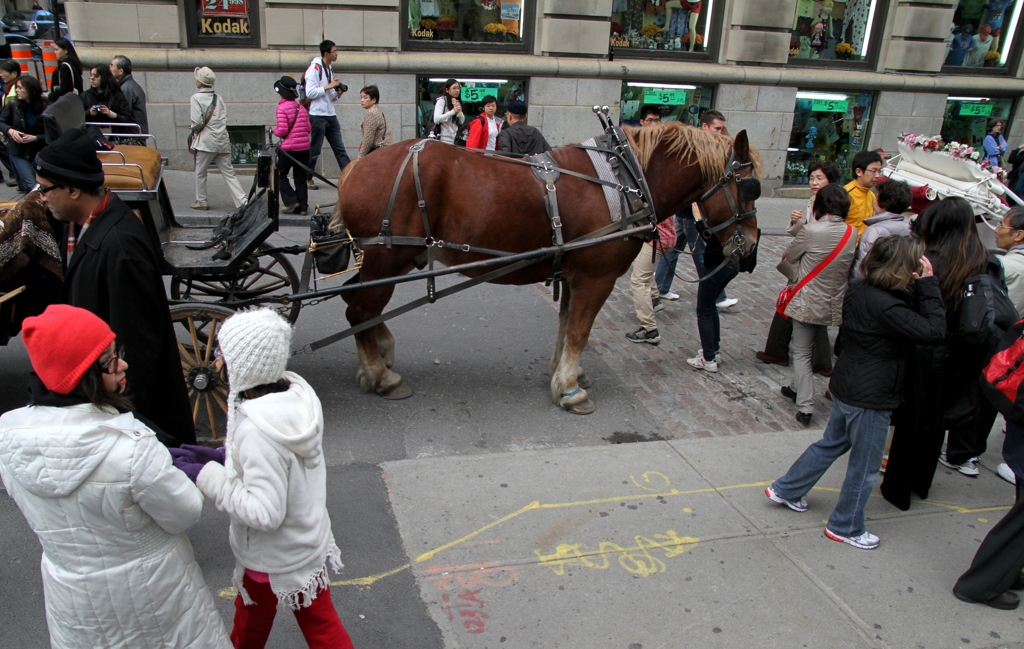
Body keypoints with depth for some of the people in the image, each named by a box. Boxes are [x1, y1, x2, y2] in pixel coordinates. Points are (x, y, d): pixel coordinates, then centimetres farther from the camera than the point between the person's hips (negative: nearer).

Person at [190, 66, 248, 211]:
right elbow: (224, 118, 8)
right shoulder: (218, 98, 10)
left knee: (200, 173, 10)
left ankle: (201, 201, 18)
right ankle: (242, 201, -5)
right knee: (229, 173, 4)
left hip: (206, 141, -5)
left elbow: (198, 122, -13)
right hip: (222, 141, 5)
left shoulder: (196, 98, -7)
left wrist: (194, 129, 6)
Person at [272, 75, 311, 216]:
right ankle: (302, 206, 8)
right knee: (300, 177, 10)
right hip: (304, 146, 5)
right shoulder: (301, 107, 8)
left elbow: (282, 130, -15)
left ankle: (291, 201, -1)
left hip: (289, 147, -5)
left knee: (280, 174, 10)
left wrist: (274, 130, 4)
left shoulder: (282, 107, -10)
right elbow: (308, 128, 9)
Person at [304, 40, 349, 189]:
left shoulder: (329, 69, 16)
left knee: (340, 149, 6)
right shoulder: (314, 68, -9)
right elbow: (310, 93, -18)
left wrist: (338, 94, 0)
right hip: (318, 116, -8)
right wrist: (329, 86, -16)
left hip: (331, 115, 8)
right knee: (315, 150, 1)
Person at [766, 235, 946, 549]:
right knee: (864, 465, 11)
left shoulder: (861, 289, -1)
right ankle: (845, 527, 28)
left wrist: (919, 287, -6)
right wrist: (928, 284, -23)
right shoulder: (886, 306, -28)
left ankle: (785, 489, 39)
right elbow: (933, 332, -27)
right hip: (870, 398, -9)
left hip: (846, 387, 9)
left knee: (831, 443, 27)